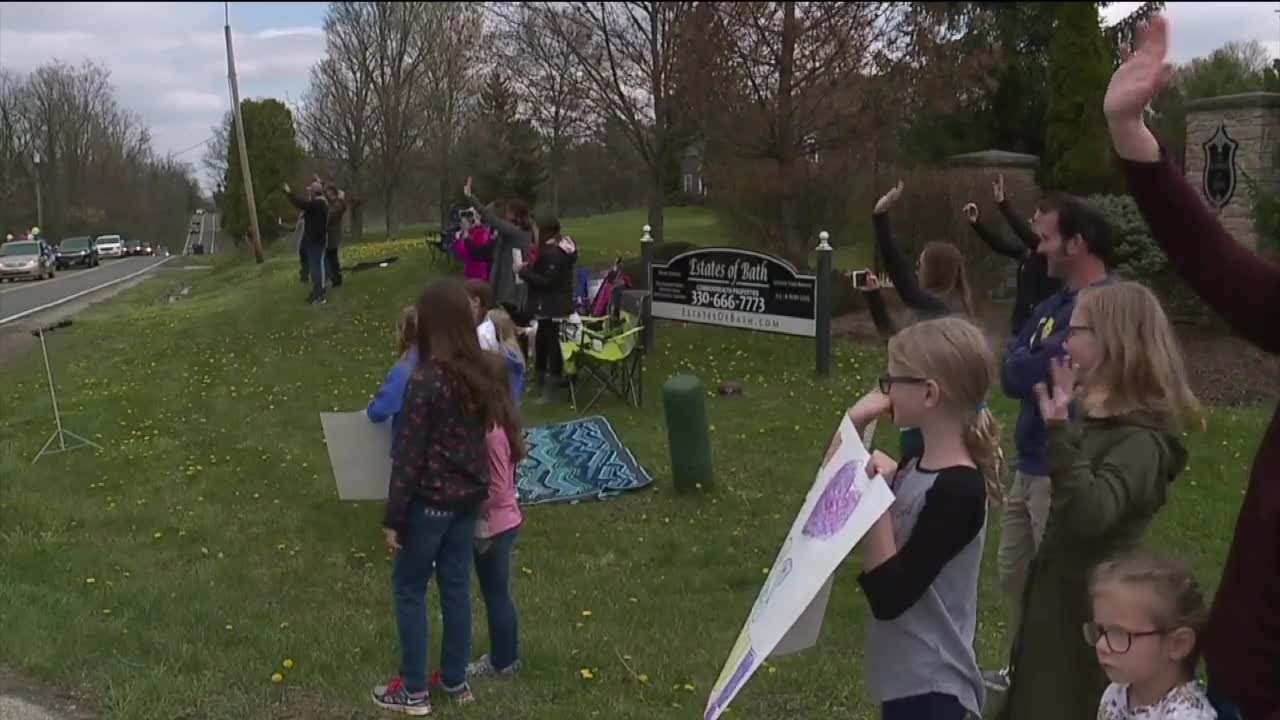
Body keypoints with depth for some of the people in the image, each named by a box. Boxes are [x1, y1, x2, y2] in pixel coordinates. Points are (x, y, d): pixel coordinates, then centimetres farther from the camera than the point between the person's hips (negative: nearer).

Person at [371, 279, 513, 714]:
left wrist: (394, 517, -11)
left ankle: (414, 691, 19)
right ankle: (455, 680, 30)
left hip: (431, 501, -6)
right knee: (456, 585, 18)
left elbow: (409, 454, -18)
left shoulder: (426, 379, -22)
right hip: (470, 496, 6)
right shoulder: (484, 372, -2)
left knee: (409, 588, 10)